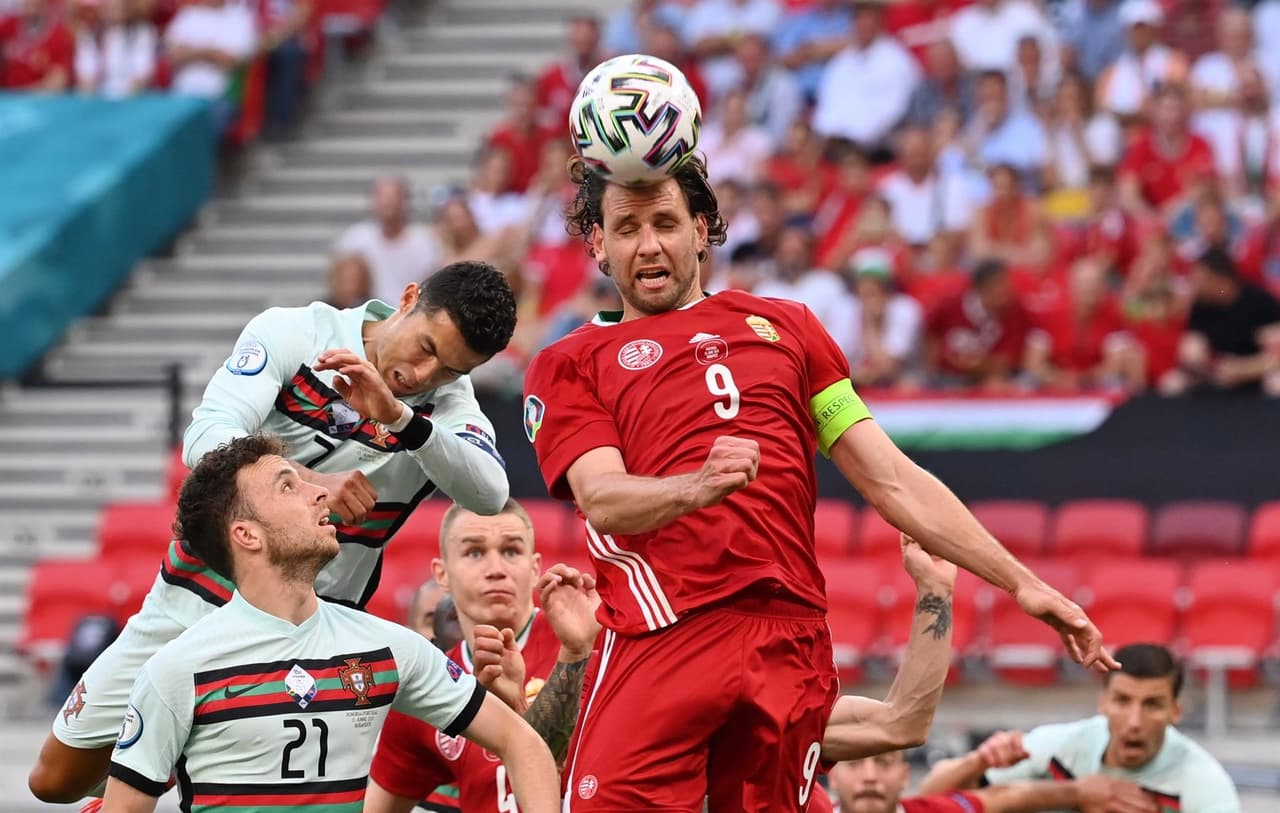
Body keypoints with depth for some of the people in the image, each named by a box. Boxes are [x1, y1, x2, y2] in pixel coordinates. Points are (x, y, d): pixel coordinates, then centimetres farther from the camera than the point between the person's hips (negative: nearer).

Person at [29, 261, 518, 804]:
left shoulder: (448, 400, -7)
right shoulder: (291, 333, -11)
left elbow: (489, 495, -26)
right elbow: (206, 440, -24)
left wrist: (397, 417, -39)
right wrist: (310, 481, -42)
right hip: (192, 601, 0)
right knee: (58, 779, 8)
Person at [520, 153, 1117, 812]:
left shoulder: (784, 326, 24)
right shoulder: (569, 365, 15)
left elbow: (892, 481, 22)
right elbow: (601, 500, -4)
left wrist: (1021, 583, 15)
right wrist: (698, 486, -26)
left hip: (791, 650, 2)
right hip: (659, 634, -2)